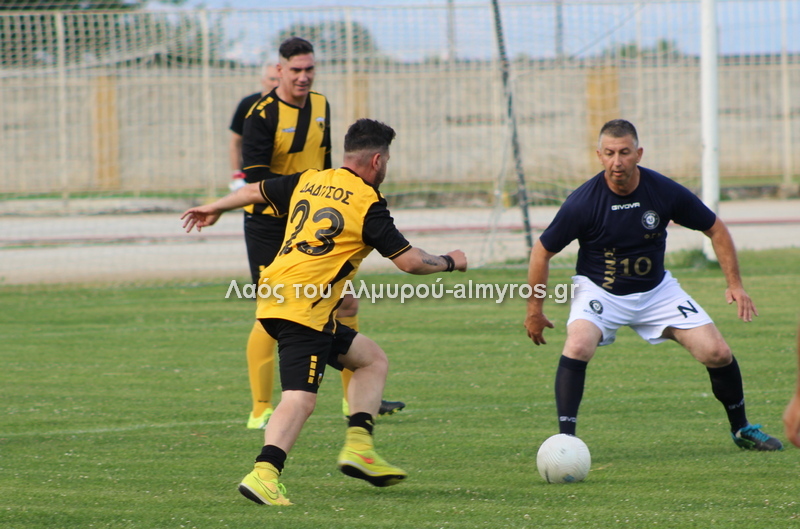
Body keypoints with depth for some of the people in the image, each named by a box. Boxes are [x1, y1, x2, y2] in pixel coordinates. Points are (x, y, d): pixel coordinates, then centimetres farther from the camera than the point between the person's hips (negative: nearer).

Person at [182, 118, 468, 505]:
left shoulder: (308, 181, 15)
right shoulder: (367, 203, -6)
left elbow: (254, 191, 28)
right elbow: (409, 261, -5)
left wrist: (215, 208, 46)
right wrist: (450, 263, 13)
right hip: (305, 308, -9)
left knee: (373, 360, 19)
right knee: (300, 399, -16)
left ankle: (359, 448, 9)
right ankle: (263, 474, -33)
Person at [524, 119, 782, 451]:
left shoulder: (666, 192, -17)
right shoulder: (583, 202, -23)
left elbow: (715, 229, -1)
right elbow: (542, 251, -10)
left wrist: (735, 284, -6)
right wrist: (534, 309, -6)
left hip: (656, 290, 2)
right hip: (599, 291, -2)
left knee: (717, 353, -6)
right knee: (578, 346, -32)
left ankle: (741, 429, 19)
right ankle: (565, 438, -24)